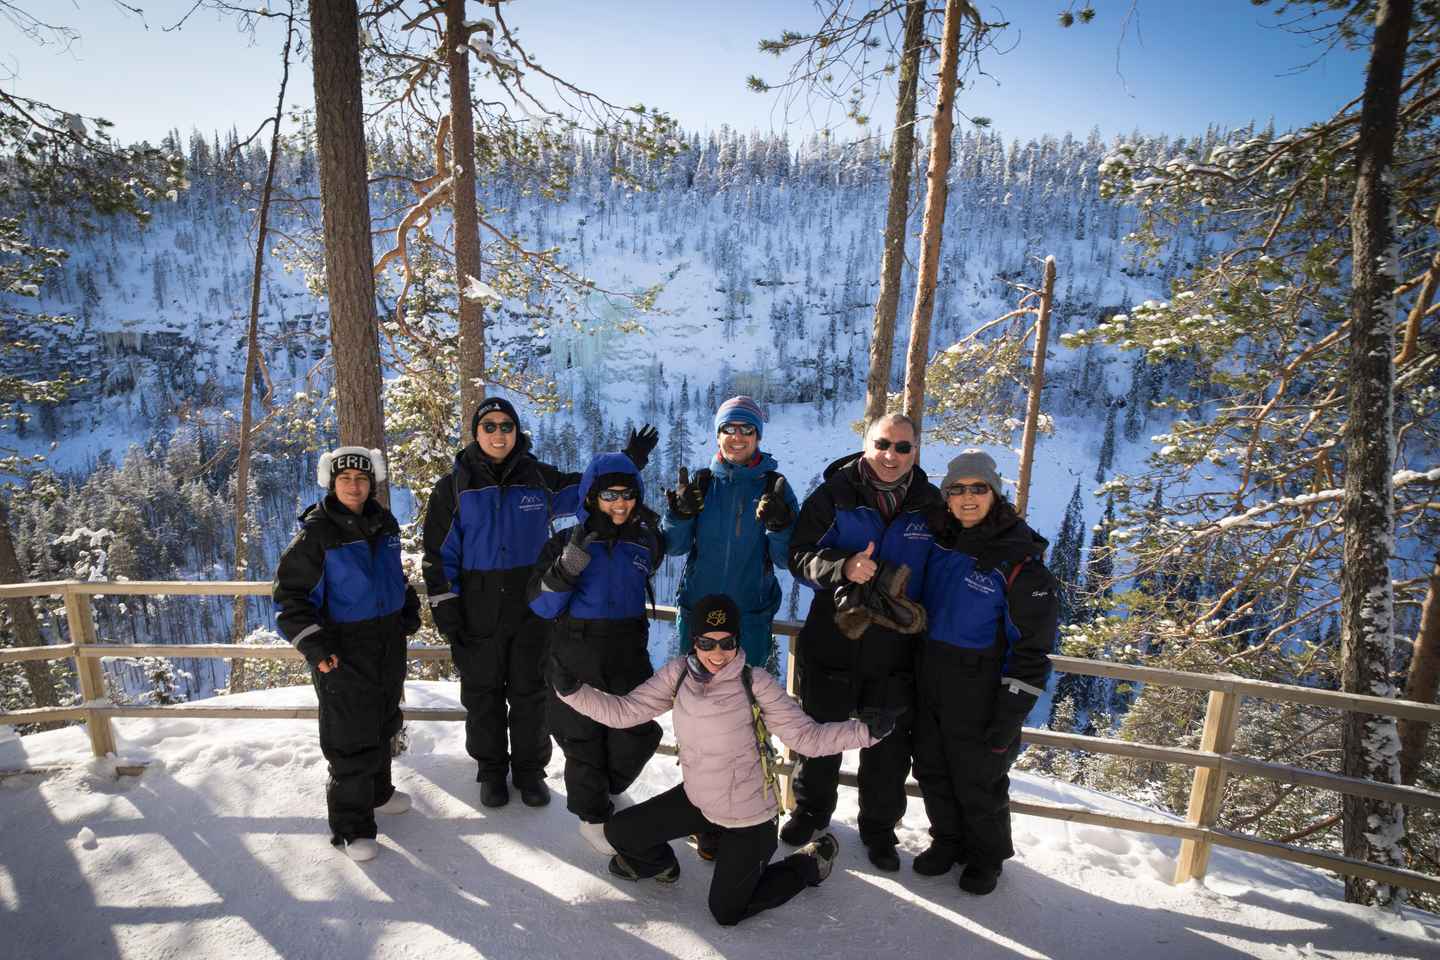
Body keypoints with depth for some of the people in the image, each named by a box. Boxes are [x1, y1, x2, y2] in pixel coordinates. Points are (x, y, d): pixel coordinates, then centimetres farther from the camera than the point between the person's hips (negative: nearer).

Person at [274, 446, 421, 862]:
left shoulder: (385, 523, 5)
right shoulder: (316, 533, -14)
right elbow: (289, 593, -12)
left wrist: (409, 609, 13)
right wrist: (314, 645, -19)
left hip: (389, 641, 7)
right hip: (344, 650, -6)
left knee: (382, 724, 21)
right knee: (351, 738, -1)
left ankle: (377, 791, 41)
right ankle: (352, 825, 13)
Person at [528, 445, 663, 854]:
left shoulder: (645, 541, 2)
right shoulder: (567, 542, -9)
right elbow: (542, 605, -11)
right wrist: (568, 566, -27)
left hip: (628, 655, 4)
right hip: (577, 657, -3)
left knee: (639, 736, 8)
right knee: (584, 740, 8)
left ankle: (604, 790, 39)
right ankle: (592, 816, 32)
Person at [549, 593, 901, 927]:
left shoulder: (754, 684, -25)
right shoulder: (679, 673, -13)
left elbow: (807, 736, -24)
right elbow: (622, 712, -13)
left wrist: (867, 729, -38)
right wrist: (570, 689, -25)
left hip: (750, 817, -4)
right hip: (697, 799, 5)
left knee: (726, 912, 9)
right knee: (618, 832, 4)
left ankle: (811, 863, 29)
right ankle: (659, 863, 40)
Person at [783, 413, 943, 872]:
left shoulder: (931, 506, 0)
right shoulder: (833, 495, -7)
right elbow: (800, 556, -10)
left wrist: (920, 611, -5)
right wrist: (843, 567, -27)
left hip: (896, 649, 1)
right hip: (832, 641, -1)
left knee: (888, 747, 14)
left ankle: (879, 826, 37)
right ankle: (811, 808, 42)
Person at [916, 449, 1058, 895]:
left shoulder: (1019, 560, -17)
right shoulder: (940, 540, 0)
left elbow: (1033, 648, -14)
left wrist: (1009, 718, -15)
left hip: (979, 694, -5)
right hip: (930, 682, 5)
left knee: (978, 780, 11)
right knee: (932, 769, 17)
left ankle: (987, 856, 38)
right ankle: (947, 841, 42)